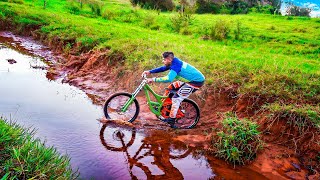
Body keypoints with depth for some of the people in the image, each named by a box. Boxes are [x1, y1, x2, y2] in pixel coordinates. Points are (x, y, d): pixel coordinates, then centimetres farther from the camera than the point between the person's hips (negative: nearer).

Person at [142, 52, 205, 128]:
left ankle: (171, 120, -3)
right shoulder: (174, 63, 2)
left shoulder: (176, 65, -27)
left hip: (197, 81, -10)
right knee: (171, 88, 11)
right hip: (189, 79, 10)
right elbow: (162, 68, 12)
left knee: (176, 98, -11)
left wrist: (153, 79, -36)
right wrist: (150, 72, 1)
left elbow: (168, 79, -40)